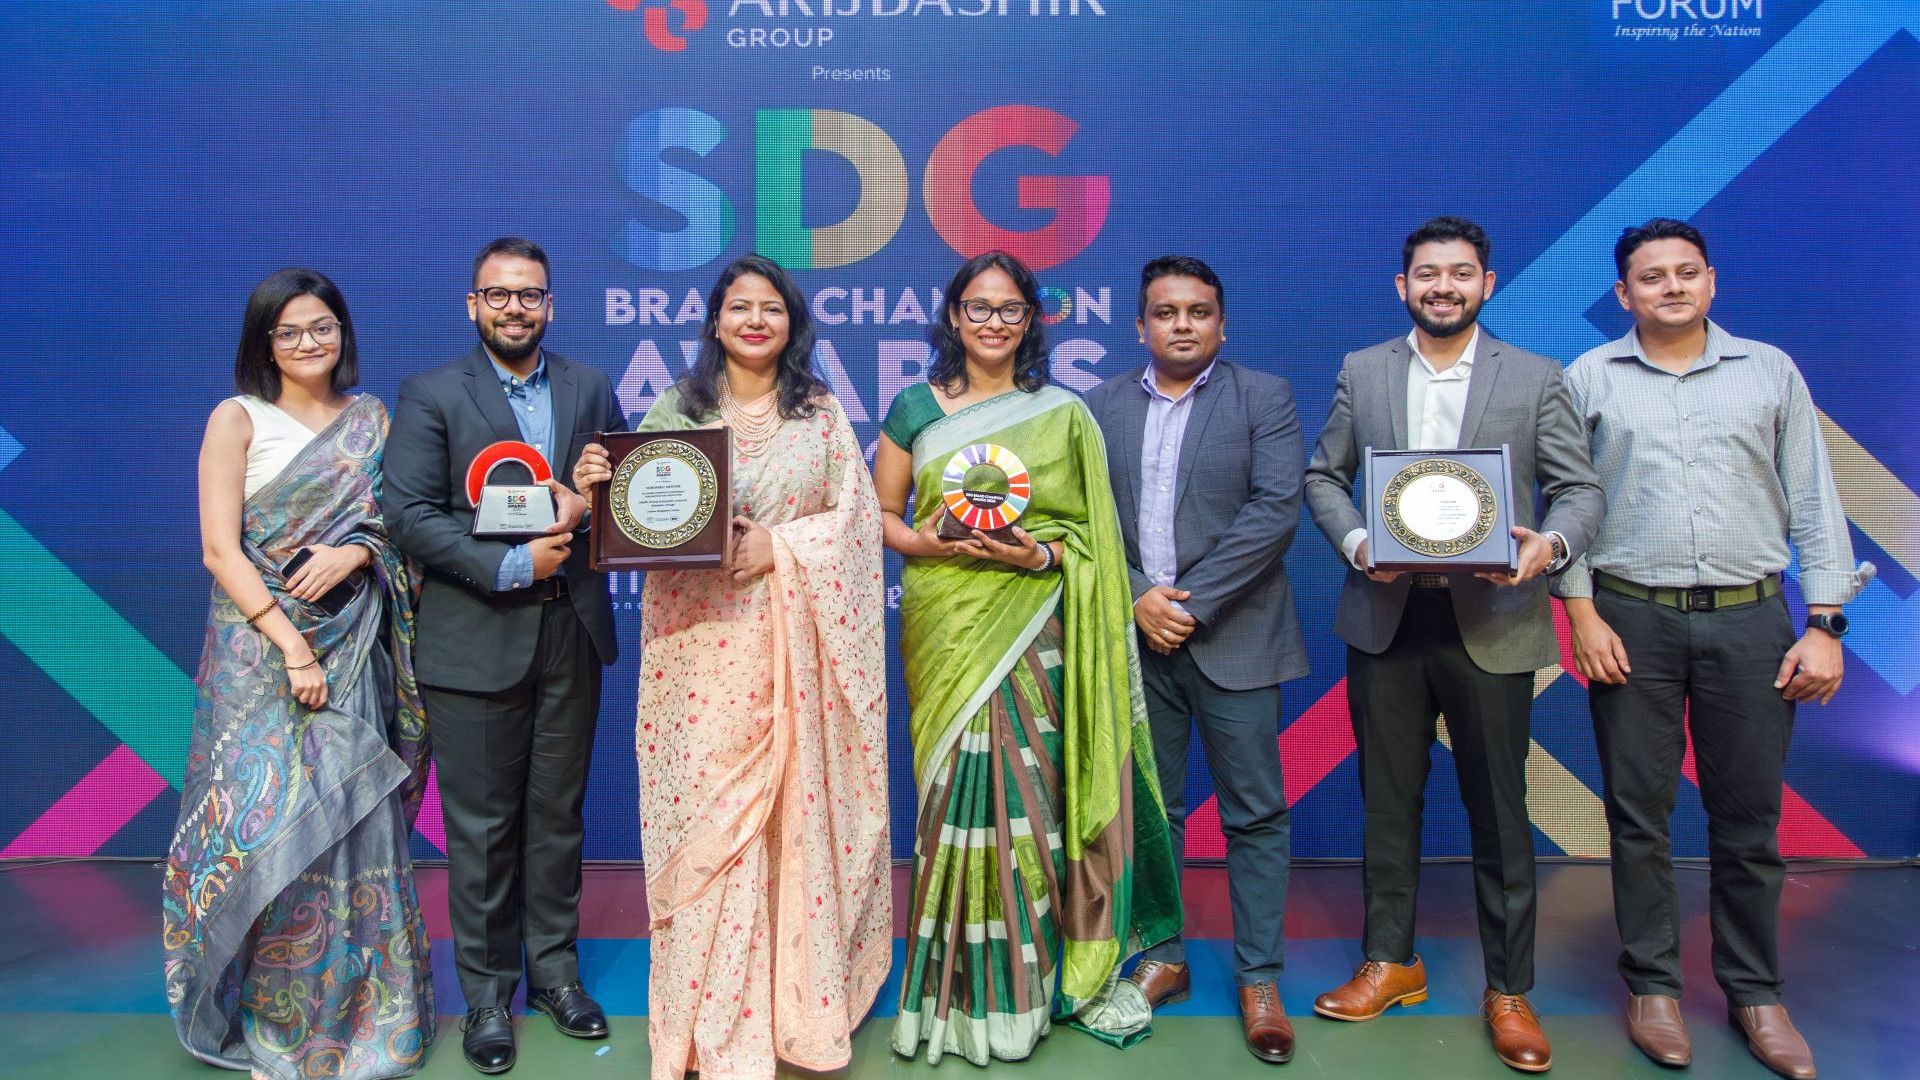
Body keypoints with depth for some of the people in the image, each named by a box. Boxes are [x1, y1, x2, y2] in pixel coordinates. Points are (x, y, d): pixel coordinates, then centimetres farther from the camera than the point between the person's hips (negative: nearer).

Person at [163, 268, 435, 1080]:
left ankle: (358, 1008, 20)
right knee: (273, 822, -3)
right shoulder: (237, 419, -1)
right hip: (262, 647, -3)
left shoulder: (370, 419, 10)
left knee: (350, 819, 5)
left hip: (353, 649, 3)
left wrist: (357, 552, -11)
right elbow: (220, 549, -7)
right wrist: (292, 647, -15)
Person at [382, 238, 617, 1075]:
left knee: (557, 811, 13)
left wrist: (586, 505, -12)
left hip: (570, 630, 3)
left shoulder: (591, 390, 9)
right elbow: (409, 513, -9)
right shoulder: (430, 396, -1)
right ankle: (488, 990, 21)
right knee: (482, 825, 6)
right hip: (474, 637, -3)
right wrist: (510, 566, -17)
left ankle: (554, 968, 28)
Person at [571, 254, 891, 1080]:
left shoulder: (821, 415, 7)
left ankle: (798, 1000, 20)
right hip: (699, 645, 0)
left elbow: (856, 518, 1)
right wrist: (596, 488, -15)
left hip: (792, 646, 0)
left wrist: (779, 547, -13)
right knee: (706, 818, 1)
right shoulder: (674, 411, 7)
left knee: (796, 814, 4)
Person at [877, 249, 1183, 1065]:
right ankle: (961, 988, 13)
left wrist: (1041, 554, -12)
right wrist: (921, 542, -11)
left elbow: (1093, 530, 7)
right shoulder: (915, 409, 9)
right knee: (956, 791, -1)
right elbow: (880, 515, 9)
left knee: (1028, 790, -1)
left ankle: (1028, 978, 17)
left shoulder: (1064, 415, 8)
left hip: (1034, 629, 0)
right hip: (946, 628, 0)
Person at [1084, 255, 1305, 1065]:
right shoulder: (1103, 406, 10)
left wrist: (1191, 603, -14)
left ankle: (1259, 978, 15)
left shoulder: (1264, 397, 2)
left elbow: (1275, 511, -9)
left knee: (1254, 814, 3)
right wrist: (1137, 597, -11)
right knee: (1149, 809, 10)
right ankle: (1162, 958, 24)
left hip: (1232, 638, -2)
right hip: (1135, 636, 3)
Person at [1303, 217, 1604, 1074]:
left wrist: (1551, 543, -19)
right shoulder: (1360, 372, 8)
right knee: (1387, 802, 12)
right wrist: (1355, 540, -10)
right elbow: (1322, 476, 9)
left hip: (1492, 624, -2)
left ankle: (1508, 989, 21)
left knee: (1499, 812, 6)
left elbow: (1582, 490, 2)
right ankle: (1390, 962, 28)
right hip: (1385, 619, 2)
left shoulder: (1536, 378, 3)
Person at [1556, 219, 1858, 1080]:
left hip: (1750, 621, 1)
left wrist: (1824, 623, 0)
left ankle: (1754, 992, 22)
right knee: (1639, 815, 6)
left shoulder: (1770, 372, 8)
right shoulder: (1589, 379, 5)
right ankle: (1652, 985, 20)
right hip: (1631, 621, -1)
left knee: (1749, 820, 7)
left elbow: (1814, 501, 7)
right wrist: (1582, 612, -6)